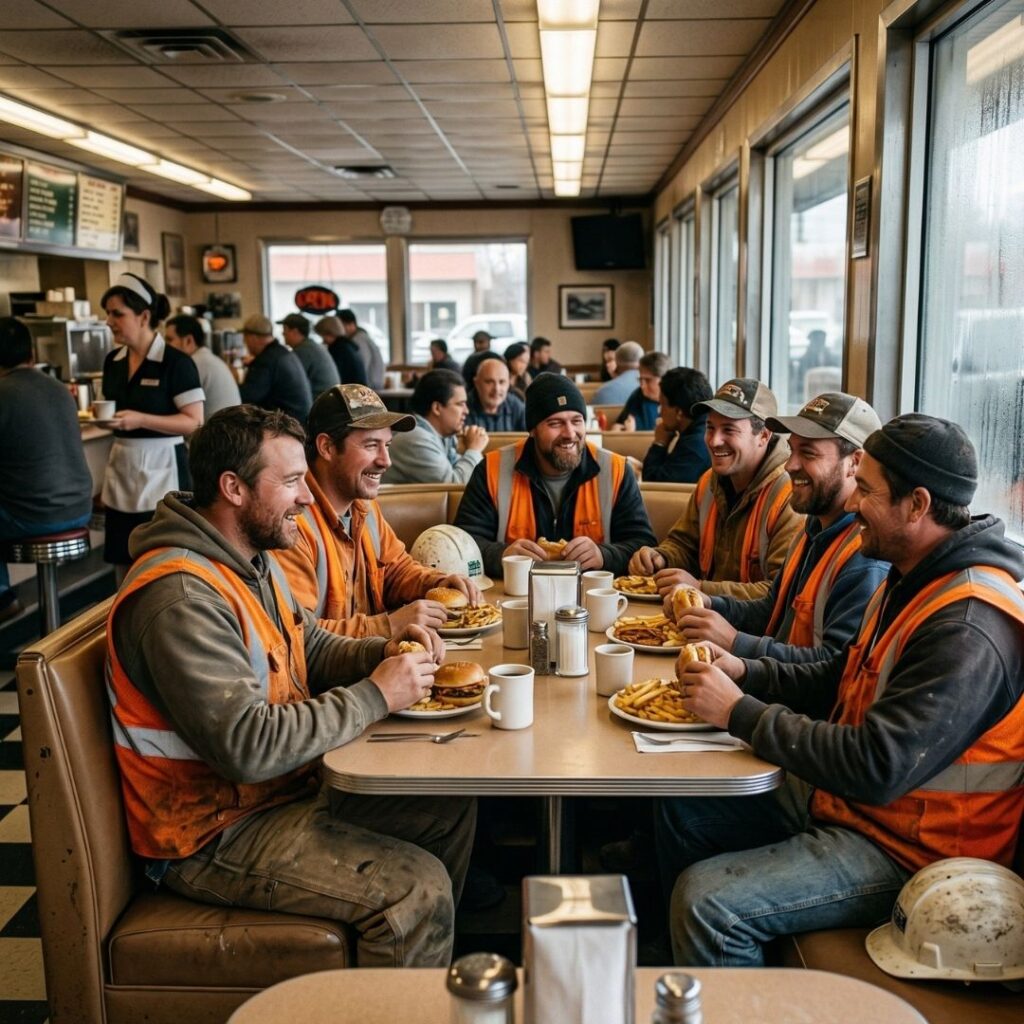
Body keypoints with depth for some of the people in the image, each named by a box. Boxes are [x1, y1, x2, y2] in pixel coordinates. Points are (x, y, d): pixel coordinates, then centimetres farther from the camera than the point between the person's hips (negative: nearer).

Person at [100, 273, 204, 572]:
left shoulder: (176, 362, -11)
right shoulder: (113, 361, 9)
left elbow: (194, 422, -15)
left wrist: (140, 419, -23)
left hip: (161, 469, -6)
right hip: (121, 468, 6)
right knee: (123, 564, 11)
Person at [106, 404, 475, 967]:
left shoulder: (255, 561, 6)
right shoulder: (181, 597, -26)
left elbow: (314, 649, 16)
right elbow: (249, 747, -31)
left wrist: (385, 651, -5)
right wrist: (375, 696, -22)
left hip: (287, 786, 10)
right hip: (215, 835, -10)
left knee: (451, 809, 7)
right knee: (418, 887, -19)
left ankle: (432, 958, 25)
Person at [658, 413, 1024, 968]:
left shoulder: (969, 629, -28)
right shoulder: (911, 581, 6)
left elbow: (876, 770, -31)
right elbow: (837, 679, 15)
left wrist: (740, 712, -23)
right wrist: (742, 672, -2)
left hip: (903, 853, -10)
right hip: (840, 802, 10)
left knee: (707, 900, -21)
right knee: (680, 809, 11)